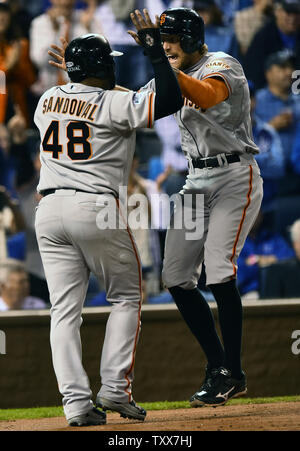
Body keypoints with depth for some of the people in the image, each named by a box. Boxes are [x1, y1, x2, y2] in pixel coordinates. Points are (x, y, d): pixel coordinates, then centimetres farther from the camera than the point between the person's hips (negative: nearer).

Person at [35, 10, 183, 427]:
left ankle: (76, 401, -5)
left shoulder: (48, 100, 9)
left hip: (50, 210, 5)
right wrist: (153, 46, -11)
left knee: (65, 309, 4)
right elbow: (170, 100, -16)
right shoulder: (114, 104, -8)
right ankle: (115, 388, 2)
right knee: (126, 297, 12)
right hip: (96, 209, -5)